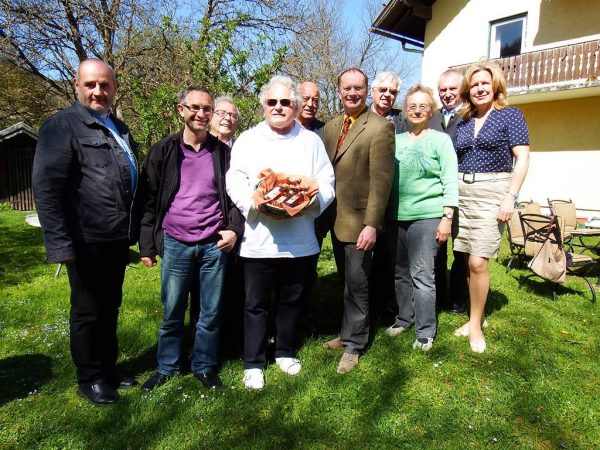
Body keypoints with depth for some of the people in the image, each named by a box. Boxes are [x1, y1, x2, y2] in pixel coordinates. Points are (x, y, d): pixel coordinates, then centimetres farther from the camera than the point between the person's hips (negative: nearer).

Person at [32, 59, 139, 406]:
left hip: (119, 238, 7)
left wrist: (135, 231, 14)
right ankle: (90, 380, 26)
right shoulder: (62, 125, -7)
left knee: (111, 307, 18)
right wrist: (60, 243, -20)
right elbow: (46, 188, -14)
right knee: (87, 311, 8)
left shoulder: (120, 128, 14)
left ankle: (109, 369, 34)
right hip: (87, 240, -7)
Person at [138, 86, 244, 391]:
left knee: (211, 313, 9)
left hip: (215, 244, 1)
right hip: (175, 244, -1)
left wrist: (234, 229, -4)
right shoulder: (163, 151, 3)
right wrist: (147, 245, 1)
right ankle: (166, 368, 29)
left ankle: (204, 367, 27)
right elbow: (148, 200, 3)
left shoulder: (222, 152, 7)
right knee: (172, 312, 9)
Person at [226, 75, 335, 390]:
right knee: (256, 303, 7)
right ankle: (253, 363, 23)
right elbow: (235, 182, -2)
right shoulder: (248, 140, 5)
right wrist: (259, 205, -19)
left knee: (291, 300, 15)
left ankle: (285, 352, 36)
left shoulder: (311, 141, 10)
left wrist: (311, 203, -15)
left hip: (299, 239, 2)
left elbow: (327, 182, 5)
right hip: (258, 238, -1)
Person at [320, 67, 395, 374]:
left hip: (359, 221, -6)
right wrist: (323, 213, 5)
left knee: (356, 285, 5)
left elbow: (381, 180, -15)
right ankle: (349, 332, 34)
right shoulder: (330, 126, 11)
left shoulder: (380, 127, -10)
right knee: (347, 282, 18)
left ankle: (354, 344, 21)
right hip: (335, 219, 6)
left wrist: (372, 225, -20)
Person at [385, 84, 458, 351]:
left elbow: (450, 181, -3)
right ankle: (404, 318, 27)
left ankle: (425, 331, 9)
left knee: (422, 275, -3)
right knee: (400, 273, 11)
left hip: (426, 216, -4)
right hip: (395, 216, 4)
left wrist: (447, 218, -10)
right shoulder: (396, 140, 12)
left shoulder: (440, 140, 1)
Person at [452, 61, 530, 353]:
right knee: (468, 261, 7)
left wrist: (510, 197, -14)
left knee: (477, 262, -10)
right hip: (461, 194, 5)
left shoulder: (510, 115, 2)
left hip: (492, 193, -5)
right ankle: (476, 315, 23)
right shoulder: (463, 123, 15)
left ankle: (476, 324, 7)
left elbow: (522, 158, -4)